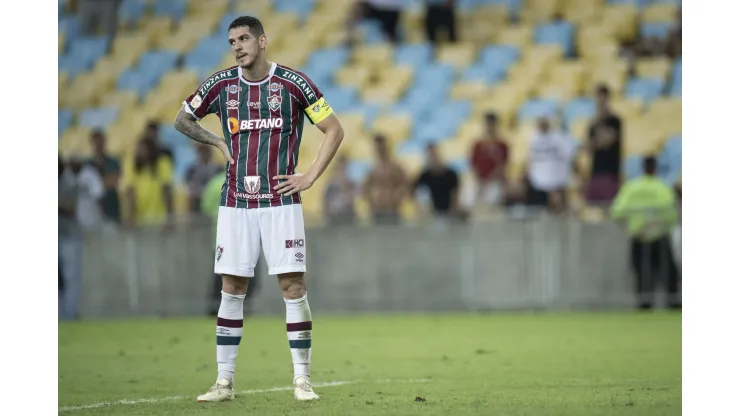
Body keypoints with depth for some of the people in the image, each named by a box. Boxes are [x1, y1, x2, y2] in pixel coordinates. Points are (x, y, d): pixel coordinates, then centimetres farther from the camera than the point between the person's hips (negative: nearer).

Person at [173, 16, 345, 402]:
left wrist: (309, 177, -5)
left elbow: (334, 130, 1)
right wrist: (218, 142, 5)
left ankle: (302, 379, 1)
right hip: (236, 203, 2)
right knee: (231, 288, 2)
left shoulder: (293, 83, -4)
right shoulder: (221, 84, 3)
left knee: (292, 285, -6)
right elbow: (182, 120, 19)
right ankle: (224, 381, 8)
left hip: (280, 201, -2)